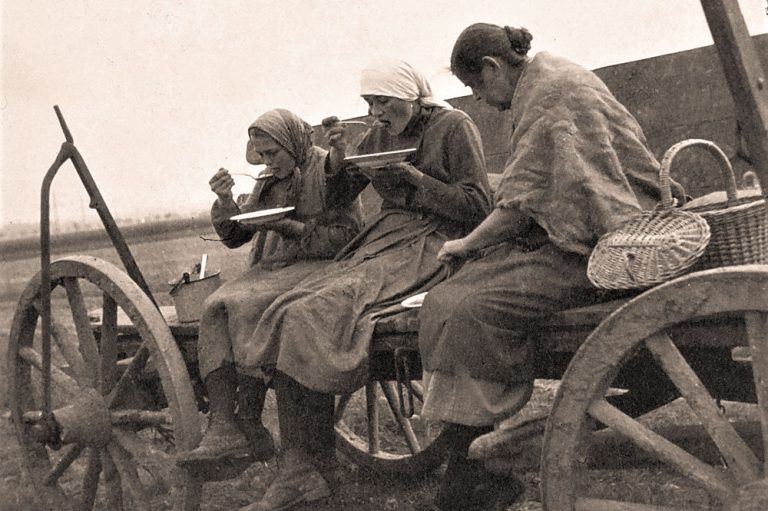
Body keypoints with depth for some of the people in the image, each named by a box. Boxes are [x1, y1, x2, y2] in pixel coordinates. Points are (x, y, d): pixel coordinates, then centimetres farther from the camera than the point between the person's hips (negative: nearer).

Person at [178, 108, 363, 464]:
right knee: (214, 307, -22)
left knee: (245, 304, -31)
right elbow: (235, 237, 18)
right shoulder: (269, 179, 18)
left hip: (319, 267, -7)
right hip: (271, 268, 7)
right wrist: (225, 201, -1)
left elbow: (349, 236, -9)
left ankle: (249, 424, -23)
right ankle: (222, 427, -29)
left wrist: (290, 227, -16)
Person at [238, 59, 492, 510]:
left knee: (317, 312, -27)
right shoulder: (379, 135, 19)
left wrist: (412, 178, -13)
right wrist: (338, 161, 2)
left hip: (431, 247, -7)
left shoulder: (453, 127, 0)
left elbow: (479, 207, -7)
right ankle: (299, 473, -18)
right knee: (291, 313, -19)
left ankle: (308, 472, -17)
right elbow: (340, 199, 23)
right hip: (383, 240, 7)